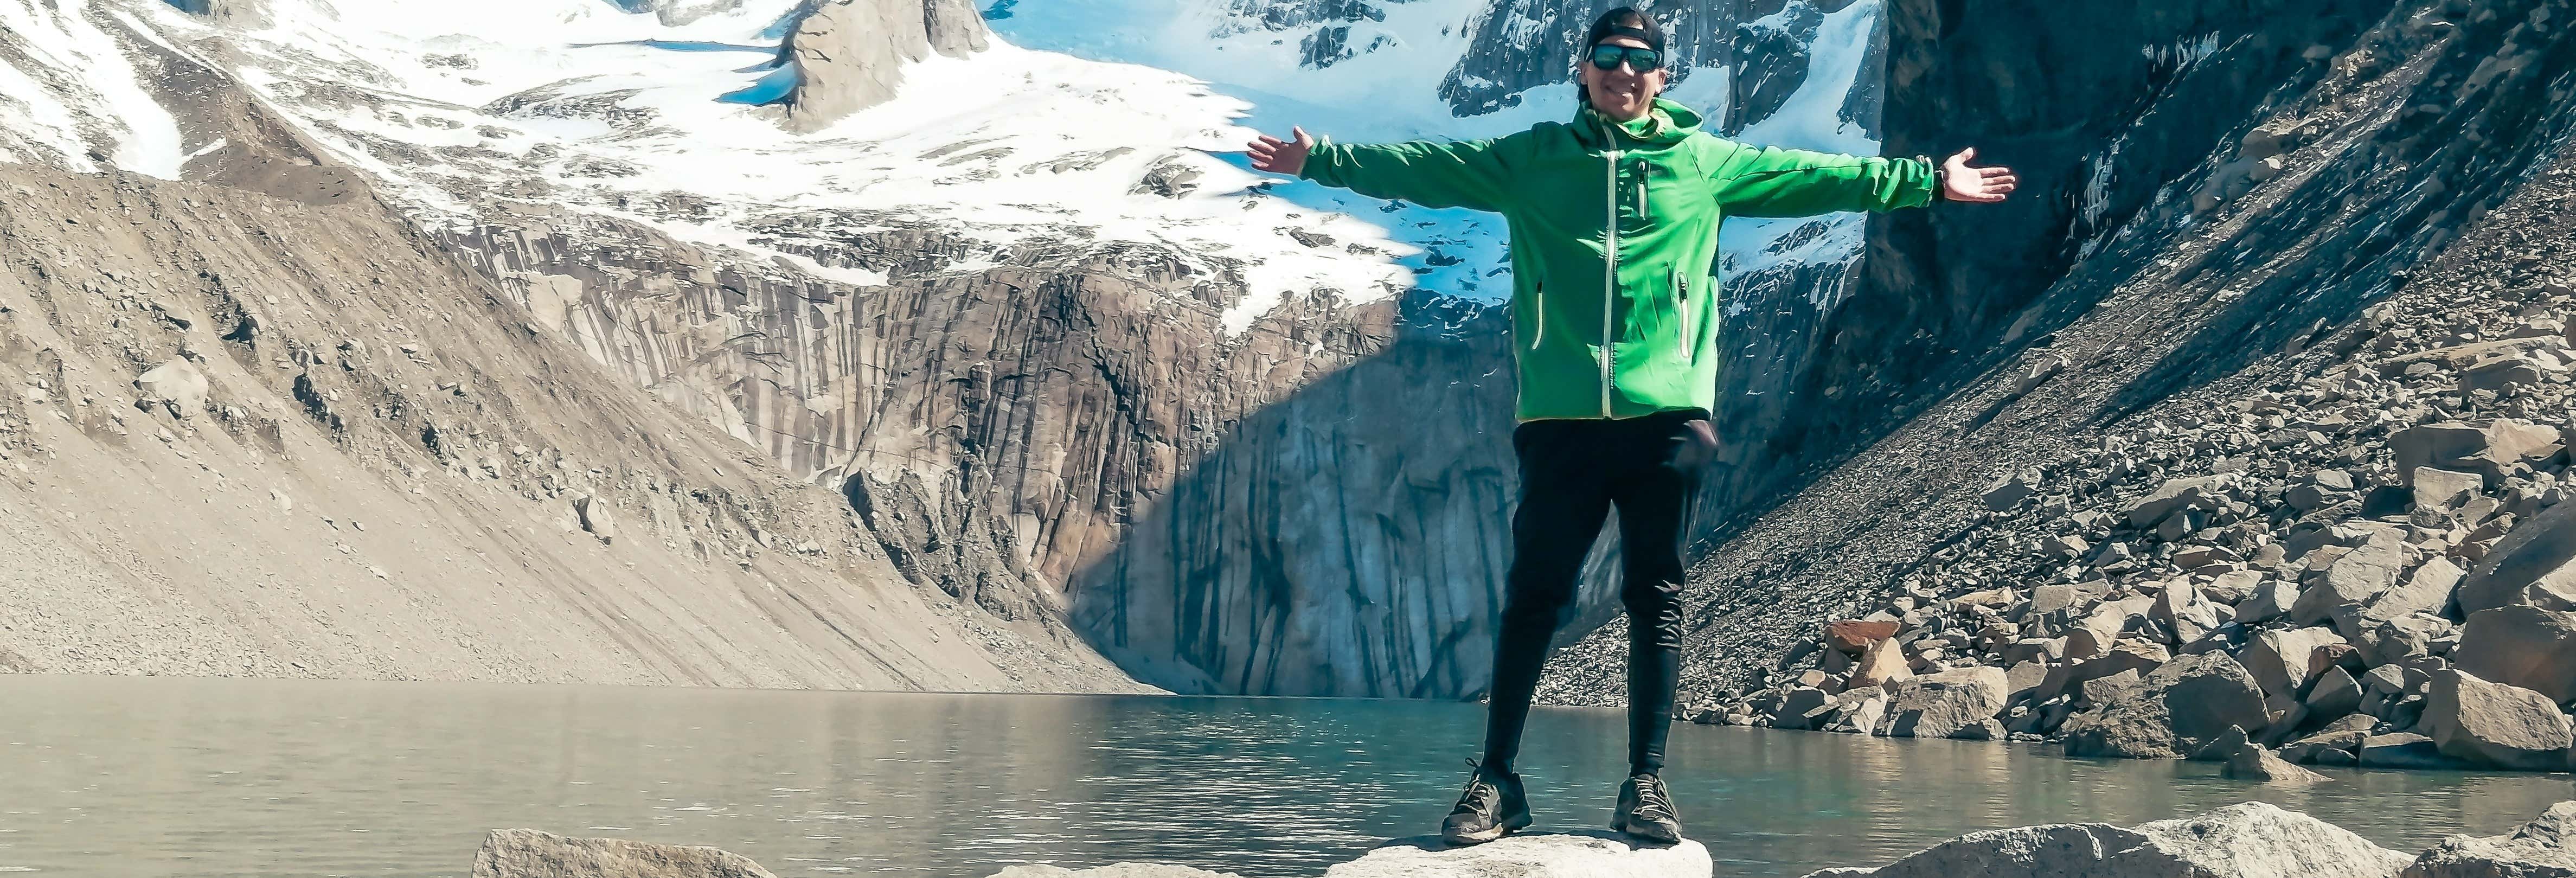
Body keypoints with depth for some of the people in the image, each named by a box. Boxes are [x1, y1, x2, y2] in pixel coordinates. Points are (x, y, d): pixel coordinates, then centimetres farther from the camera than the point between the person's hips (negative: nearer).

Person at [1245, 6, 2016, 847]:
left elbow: (1814, 175, 17)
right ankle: (1495, 781, 9)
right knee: (1533, 594, 2)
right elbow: (1424, 168, 13)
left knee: (1656, 595, 5)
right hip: (1561, 419, 0)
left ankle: (1647, 783, 12)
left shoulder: (1707, 162, 12)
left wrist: (1924, 179, 17)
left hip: (1668, 415, 1)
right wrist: (1323, 161, 11)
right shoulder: (1531, 159, 11)